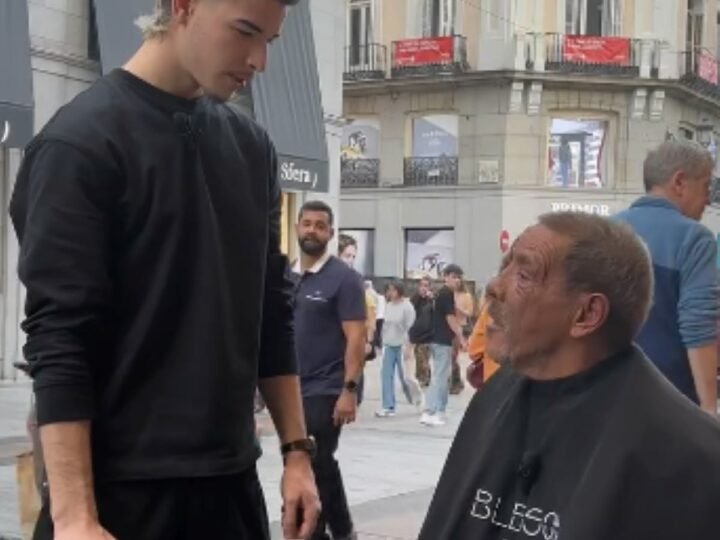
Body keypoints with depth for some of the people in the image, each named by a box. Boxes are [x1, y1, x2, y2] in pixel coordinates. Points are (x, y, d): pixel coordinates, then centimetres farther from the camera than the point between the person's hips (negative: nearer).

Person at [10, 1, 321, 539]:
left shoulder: (252, 147, 8)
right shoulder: (81, 141, -11)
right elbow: (59, 341, -15)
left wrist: (297, 449, 9)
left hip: (231, 477, 6)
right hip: (122, 486, -6)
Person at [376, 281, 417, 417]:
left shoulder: (407, 307, -11)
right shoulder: (389, 306, 8)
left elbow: (410, 328, -12)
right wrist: (384, 341, 12)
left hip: (402, 345, -6)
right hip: (389, 345, 6)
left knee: (404, 375, 2)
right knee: (386, 375, 1)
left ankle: (413, 399, 24)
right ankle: (388, 406, 4)